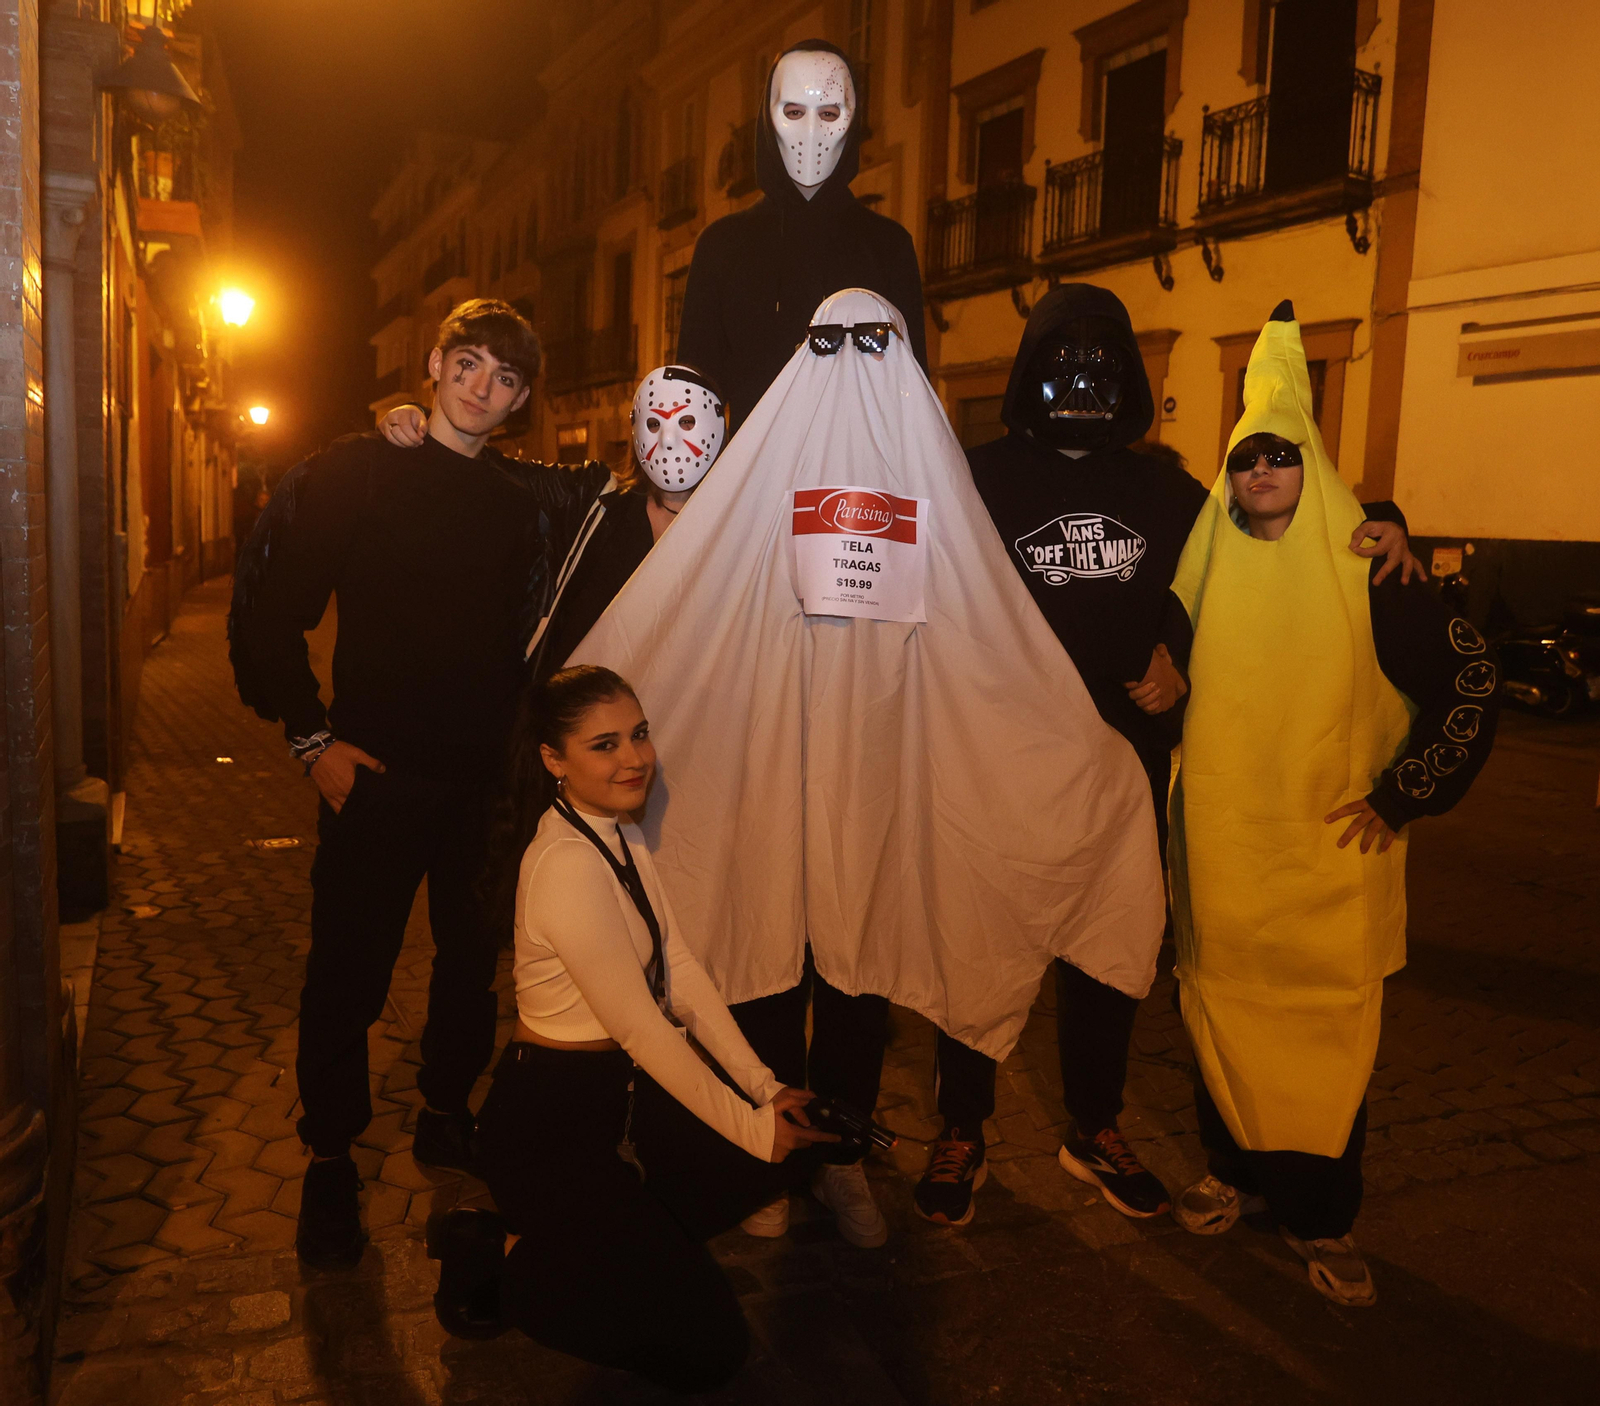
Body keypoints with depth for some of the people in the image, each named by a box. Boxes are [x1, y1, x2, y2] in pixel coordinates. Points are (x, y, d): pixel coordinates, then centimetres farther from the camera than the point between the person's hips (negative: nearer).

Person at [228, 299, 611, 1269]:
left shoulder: (529, 499, 8)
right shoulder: (354, 474, -2)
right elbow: (269, 603, -2)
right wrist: (310, 736, -8)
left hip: (487, 777, 4)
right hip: (377, 772, -3)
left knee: (475, 959, 13)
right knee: (349, 972, 2)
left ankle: (448, 1115, 34)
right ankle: (331, 1162, 21)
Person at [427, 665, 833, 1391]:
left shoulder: (623, 835, 2)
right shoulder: (567, 866, -26)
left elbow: (681, 973, 0)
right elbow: (641, 1029, -23)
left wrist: (764, 1087, -5)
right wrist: (749, 1126, -14)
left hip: (624, 1090, 9)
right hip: (550, 1120, -9)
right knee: (706, 1347, -10)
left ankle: (604, 1237, 13)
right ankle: (494, 1265, 4)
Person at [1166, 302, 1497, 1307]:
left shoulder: (1365, 574, -6)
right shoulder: (1207, 568, 4)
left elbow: (1475, 679, -4)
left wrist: (1404, 794, -6)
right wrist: (1183, 783, 10)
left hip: (1329, 850, -2)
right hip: (1219, 844, 3)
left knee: (1328, 1029, 3)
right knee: (1223, 1009, 11)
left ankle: (1321, 1217, 19)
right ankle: (1235, 1169, 30)